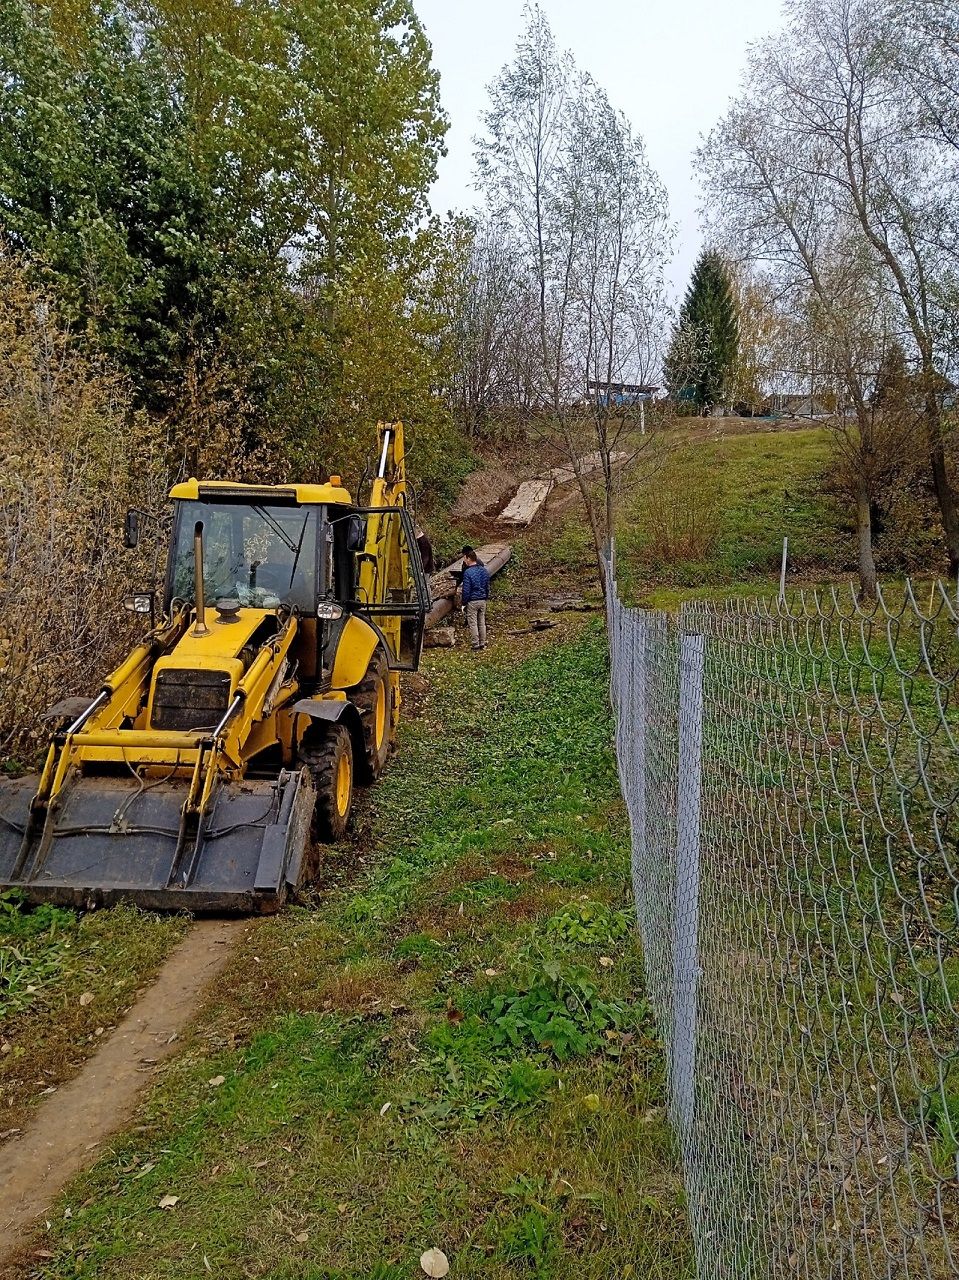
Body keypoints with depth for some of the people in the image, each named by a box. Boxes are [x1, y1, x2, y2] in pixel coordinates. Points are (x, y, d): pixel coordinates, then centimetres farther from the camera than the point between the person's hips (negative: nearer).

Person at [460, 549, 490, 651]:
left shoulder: (468, 572, -16)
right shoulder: (484, 570, 5)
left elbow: (466, 590, -15)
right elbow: (487, 586, 12)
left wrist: (464, 603, -6)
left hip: (472, 601, -6)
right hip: (483, 600, 7)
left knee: (473, 623, 1)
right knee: (482, 622, 13)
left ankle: (476, 644, 3)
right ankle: (482, 643, 18)